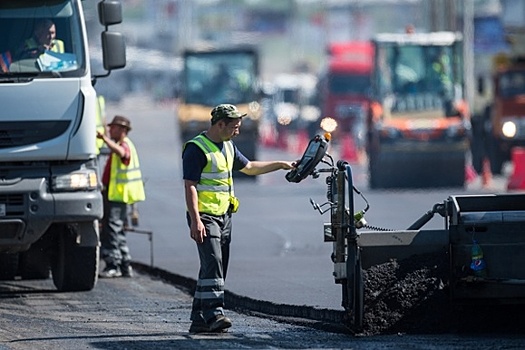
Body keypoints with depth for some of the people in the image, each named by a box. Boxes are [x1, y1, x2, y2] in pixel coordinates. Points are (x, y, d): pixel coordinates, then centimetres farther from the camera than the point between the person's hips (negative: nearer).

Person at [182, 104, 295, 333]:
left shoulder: (228, 147, 16)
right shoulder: (196, 149, -12)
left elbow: (249, 167, 31)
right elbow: (190, 186, -17)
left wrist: (280, 165, 29)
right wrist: (195, 220, -24)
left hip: (224, 217, 9)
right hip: (205, 217, -9)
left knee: (216, 269, 7)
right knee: (212, 264, -19)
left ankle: (199, 319, 10)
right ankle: (214, 315, -25)